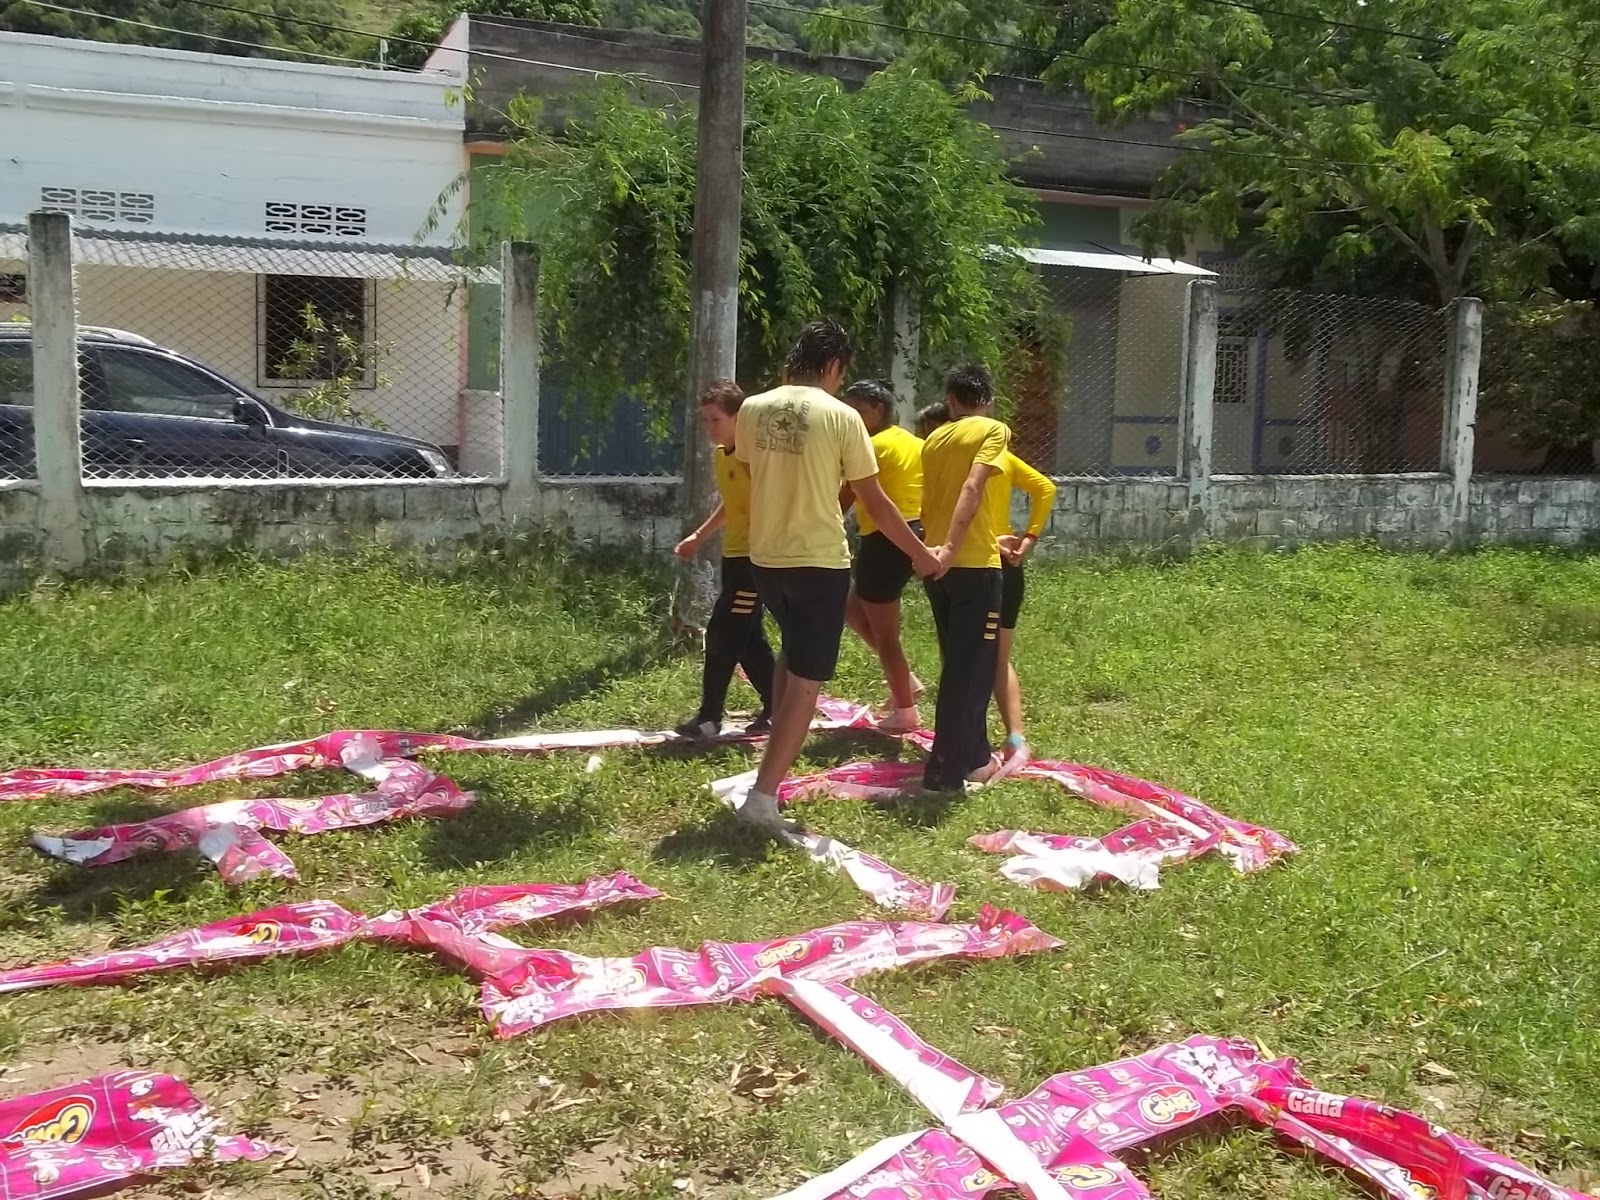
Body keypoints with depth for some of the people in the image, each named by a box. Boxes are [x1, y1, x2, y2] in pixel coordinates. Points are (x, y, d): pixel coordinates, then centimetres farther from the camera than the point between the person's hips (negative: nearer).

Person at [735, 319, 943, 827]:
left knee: (791, 653, 29)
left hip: (765, 558, 6)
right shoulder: (841, 417, -10)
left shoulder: (752, 409, 2)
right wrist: (920, 553, 5)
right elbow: (875, 503, -6)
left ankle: (775, 764, 30)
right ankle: (763, 795, -1)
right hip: (819, 562, -6)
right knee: (806, 681, 2)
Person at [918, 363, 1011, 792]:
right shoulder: (993, 431, -3)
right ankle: (945, 772, -3)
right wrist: (951, 548, -26)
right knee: (972, 668, -1)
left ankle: (972, 757, 29)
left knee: (958, 665, 18)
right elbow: (971, 489, -19)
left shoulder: (933, 439, 15)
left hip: (938, 563, 7)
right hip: (974, 564, -6)